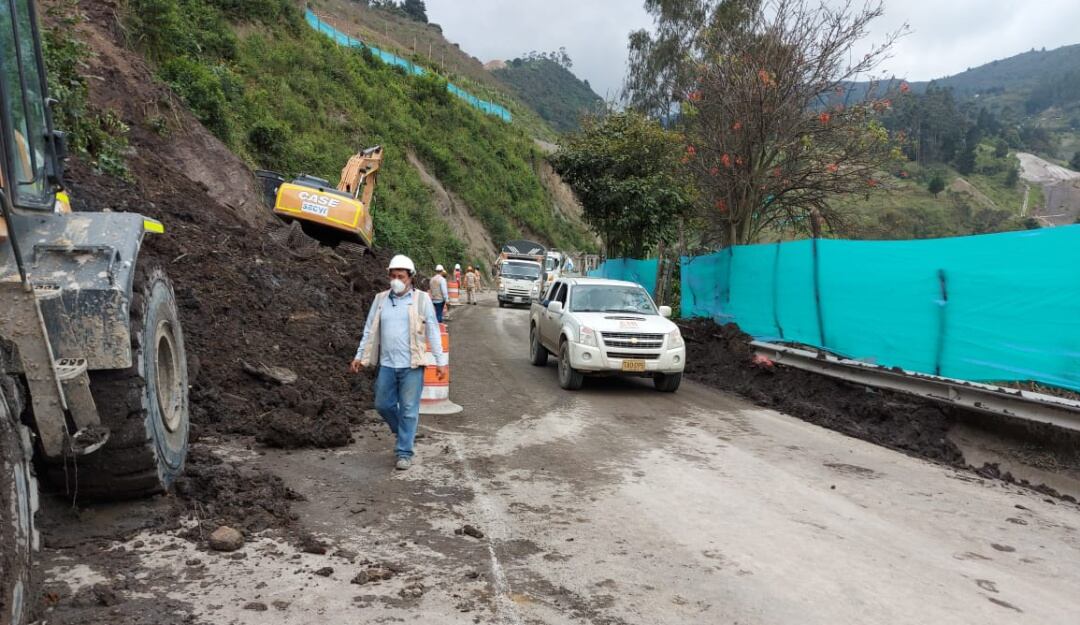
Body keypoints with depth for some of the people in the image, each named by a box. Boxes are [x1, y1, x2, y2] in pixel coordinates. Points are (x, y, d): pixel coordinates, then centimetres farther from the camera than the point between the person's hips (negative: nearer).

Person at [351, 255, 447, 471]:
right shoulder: (380, 299, 7)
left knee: (408, 410, 1)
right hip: (386, 365, 4)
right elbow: (369, 330, 12)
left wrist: (441, 361, -4)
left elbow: (433, 332, -1)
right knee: (383, 405, 11)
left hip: (411, 366, -4)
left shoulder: (421, 300, -2)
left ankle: (404, 452, 12)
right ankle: (404, 432, 37)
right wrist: (360, 356, 9)